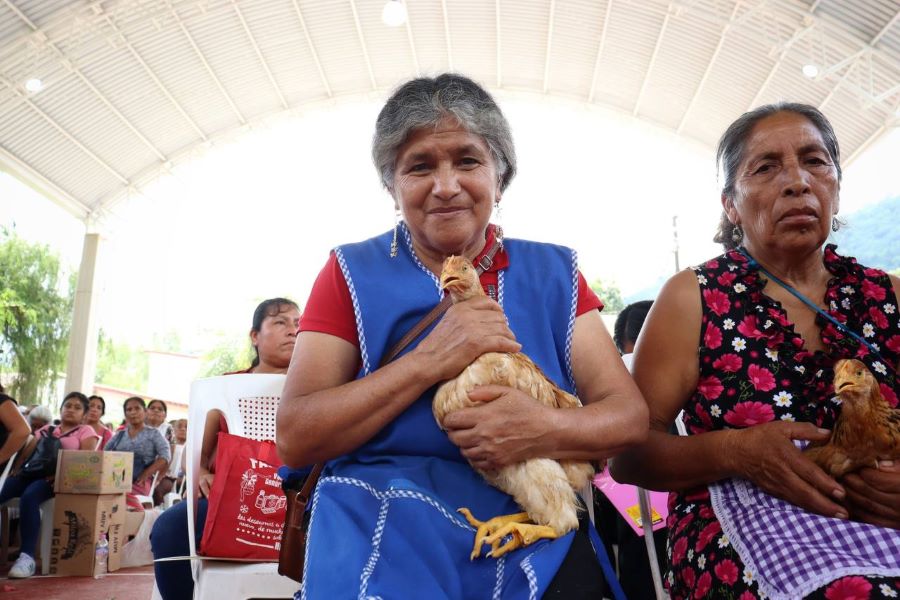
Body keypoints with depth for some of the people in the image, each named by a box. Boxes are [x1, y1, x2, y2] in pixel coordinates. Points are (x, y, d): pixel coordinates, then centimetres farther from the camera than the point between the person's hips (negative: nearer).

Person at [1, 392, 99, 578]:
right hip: (32, 473, 5)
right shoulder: (46, 429, 27)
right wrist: (15, 469, 2)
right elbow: (26, 453, 21)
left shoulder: (86, 431, 11)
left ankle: (27, 556, -35)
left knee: (29, 497, -35)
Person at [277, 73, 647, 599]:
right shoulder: (353, 274, -1)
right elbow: (295, 438, -9)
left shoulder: (554, 273, 5)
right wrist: (430, 360, -19)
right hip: (385, 558, -1)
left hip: (545, 558, 2)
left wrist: (547, 430, -22)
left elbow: (631, 415, -1)